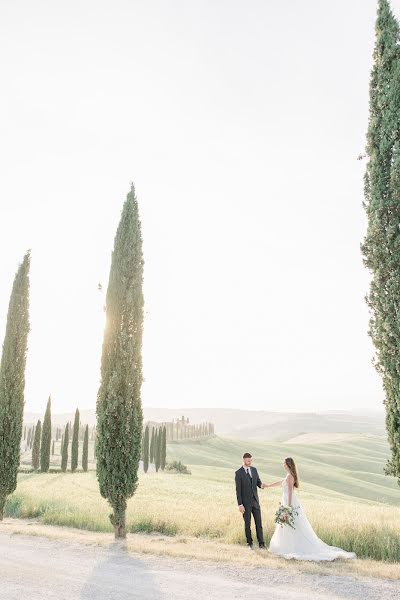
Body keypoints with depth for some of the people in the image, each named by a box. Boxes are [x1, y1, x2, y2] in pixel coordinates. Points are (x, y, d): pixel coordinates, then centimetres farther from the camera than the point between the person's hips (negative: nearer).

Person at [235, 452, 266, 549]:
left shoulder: (254, 469, 5)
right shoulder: (238, 473, -12)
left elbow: (258, 482, 11)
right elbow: (238, 490, -11)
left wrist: (261, 485, -14)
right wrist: (240, 504, -14)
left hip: (255, 501, 4)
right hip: (245, 502, -4)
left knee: (259, 523, 5)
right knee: (247, 524, 7)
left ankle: (261, 543, 13)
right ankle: (249, 543, 22)